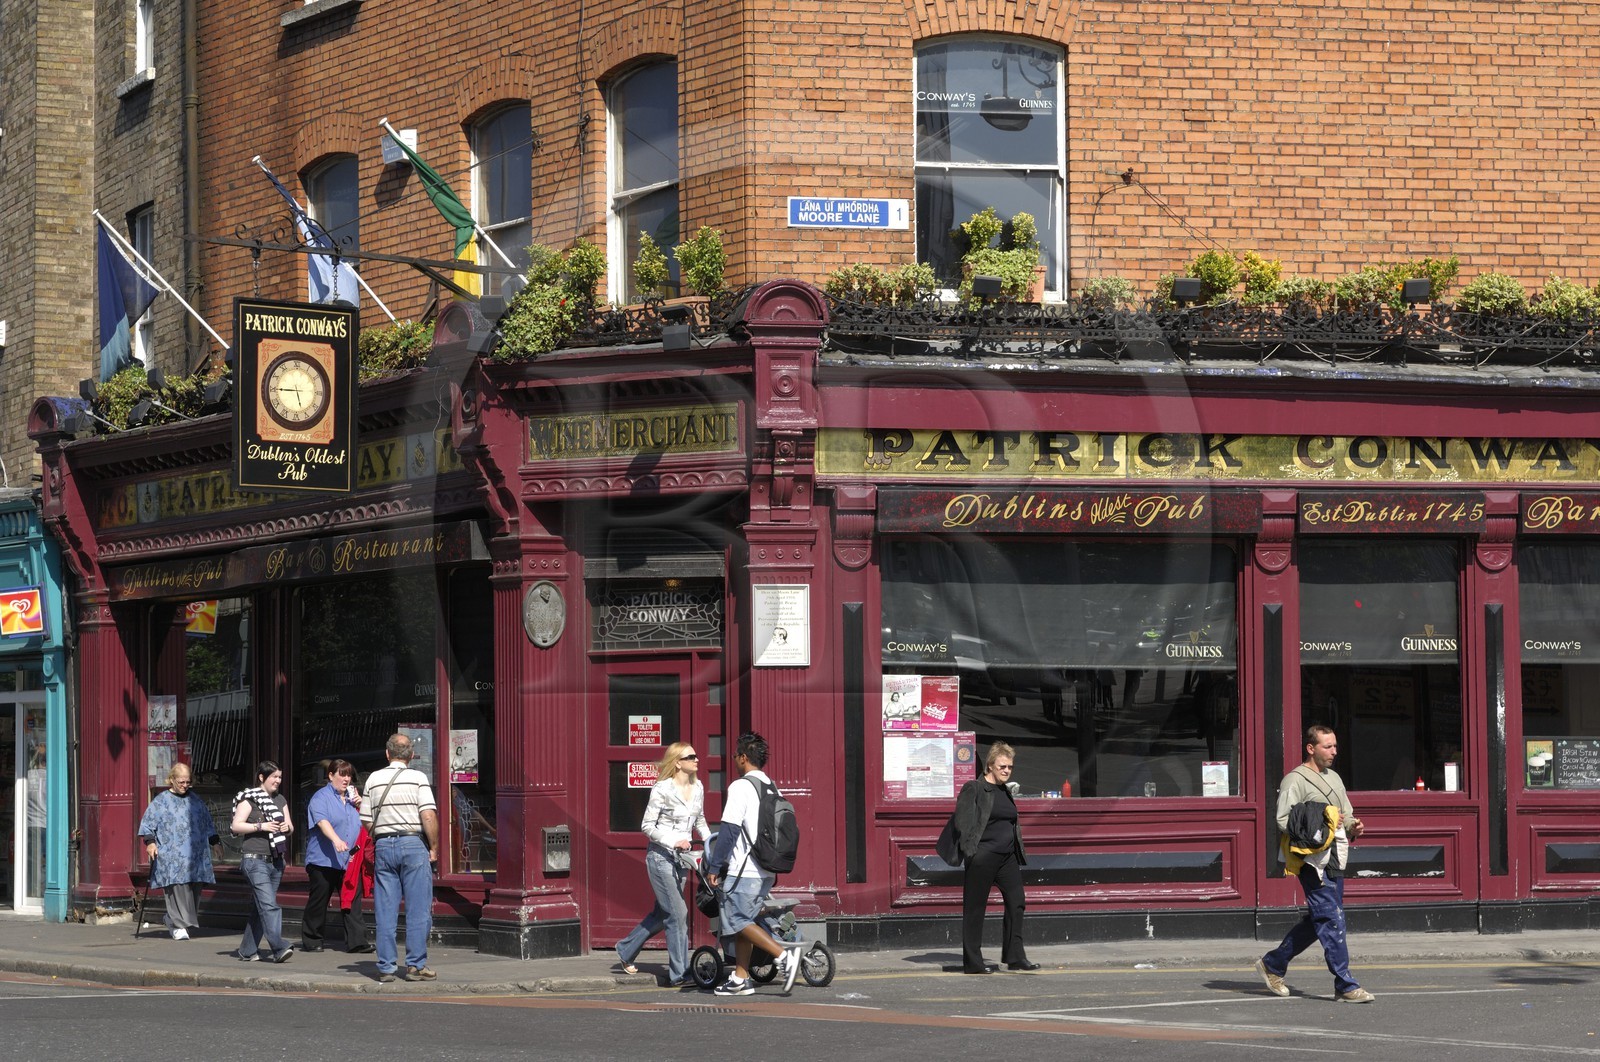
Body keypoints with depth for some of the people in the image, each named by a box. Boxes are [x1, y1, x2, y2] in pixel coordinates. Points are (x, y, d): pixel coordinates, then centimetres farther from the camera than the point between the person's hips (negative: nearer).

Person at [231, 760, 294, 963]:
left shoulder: (280, 800, 17)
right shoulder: (248, 799, -4)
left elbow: (290, 827, 20)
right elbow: (236, 826, -10)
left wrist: (287, 827, -3)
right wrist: (261, 826, -18)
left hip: (276, 861, 7)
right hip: (255, 860, -7)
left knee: (261, 906, 9)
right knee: (269, 904, -17)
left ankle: (248, 950, 17)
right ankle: (278, 948, -25)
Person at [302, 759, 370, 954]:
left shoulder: (351, 797, 17)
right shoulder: (321, 797, -3)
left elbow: (364, 822, 26)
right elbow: (322, 821, -20)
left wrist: (359, 805, 6)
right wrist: (336, 840, -37)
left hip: (349, 861, 5)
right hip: (324, 860, -5)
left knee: (352, 901, -3)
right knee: (318, 901, 2)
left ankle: (356, 941, -5)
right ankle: (311, 941, 12)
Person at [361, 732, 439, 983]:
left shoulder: (373, 779, 8)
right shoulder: (418, 777, -3)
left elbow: (367, 822, 8)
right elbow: (429, 817, -12)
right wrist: (434, 848, -4)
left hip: (383, 845, 3)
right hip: (413, 843, -3)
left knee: (385, 911, 6)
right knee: (418, 909, 1)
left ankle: (386, 967, 6)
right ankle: (416, 965, -1)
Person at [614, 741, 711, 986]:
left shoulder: (698, 788, 7)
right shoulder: (662, 789, -13)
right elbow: (647, 826, -11)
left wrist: (710, 841, 3)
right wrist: (674, 841, -22)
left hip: (682, 858, 7)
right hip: (661, 857, -7)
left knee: (662, 913, 15)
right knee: (678, 914, -10)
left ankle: (626, 950, 35)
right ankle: (679, 974, -5)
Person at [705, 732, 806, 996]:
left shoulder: (741, 787, -12)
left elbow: (729, 830, -16)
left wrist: (715, 867, -11)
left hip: (744, 870, -8)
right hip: (767, 870, 8)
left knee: (737, 920, -3)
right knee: (744, 920, 13)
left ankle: (783, 954, -15)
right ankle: (740, 979, 13)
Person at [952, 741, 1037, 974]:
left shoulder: (1006, 791, 16)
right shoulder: (973, 789, -6)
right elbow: (962, 823, -11)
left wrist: (1019, 850, 15)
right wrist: (970, 852, -16)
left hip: (1008, 856, 7)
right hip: (982, 857, -7)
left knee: (1016, 903, 2)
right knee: (975, 908, 0)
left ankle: (1015, 957, 8)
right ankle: (972, 962, 4)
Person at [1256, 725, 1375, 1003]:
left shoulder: (1334, 779, 21)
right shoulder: (1295, 780, -6)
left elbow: (1346, 815, 27)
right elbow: (1283, 822, -13)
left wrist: (1352, 827, 4)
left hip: (1335, 858, 9)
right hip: (1313, 860, -9)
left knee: (1316, 920, 12)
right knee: (1331, 919, -11)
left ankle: (1272, 964, 27)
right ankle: (1345, 986, -10)